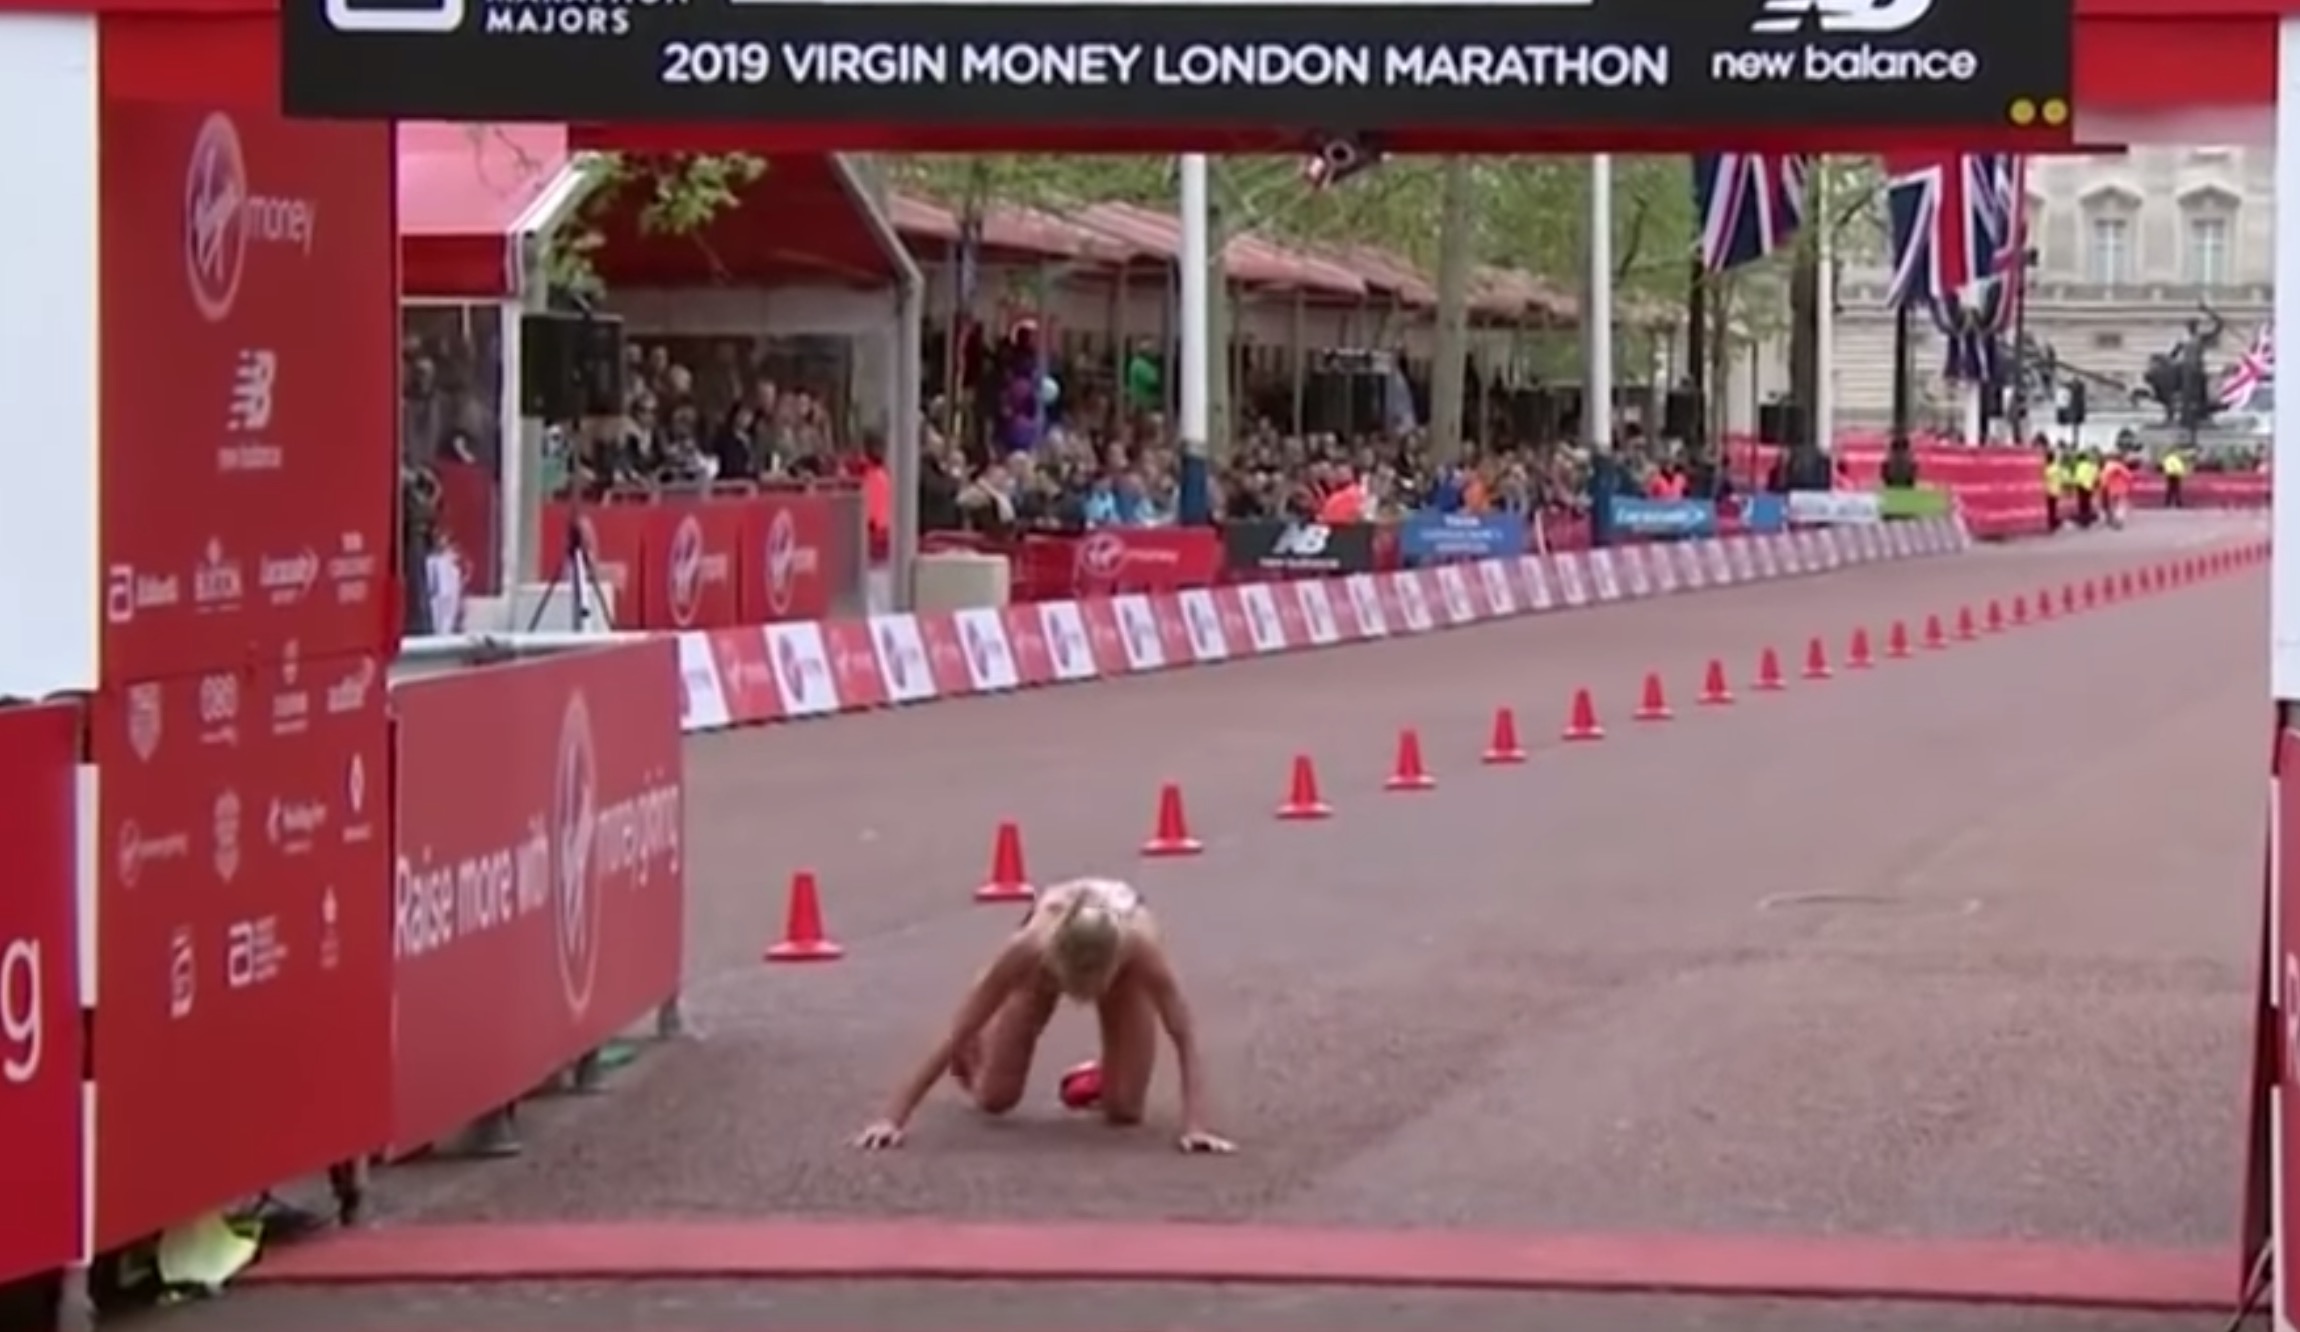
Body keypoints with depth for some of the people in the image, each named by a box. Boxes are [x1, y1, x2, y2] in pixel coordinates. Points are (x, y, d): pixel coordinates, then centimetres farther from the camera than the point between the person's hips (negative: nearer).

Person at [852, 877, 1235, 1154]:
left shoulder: (1140, 946, -47)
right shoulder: (1029, 946, -44)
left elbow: (1185, 1040, -38)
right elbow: (954, 1034, -36)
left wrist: (1195, 1127, -49)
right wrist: (893, 1118, -39)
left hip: (1122, 958, 0)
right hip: (1049, 949, 0)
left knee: (1124, 1108, -13)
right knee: (994, 1098, -1)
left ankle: (1104, 1081, 23)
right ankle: (975, 1055, 34)